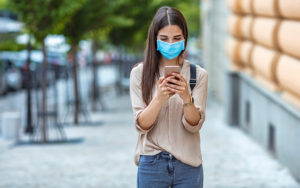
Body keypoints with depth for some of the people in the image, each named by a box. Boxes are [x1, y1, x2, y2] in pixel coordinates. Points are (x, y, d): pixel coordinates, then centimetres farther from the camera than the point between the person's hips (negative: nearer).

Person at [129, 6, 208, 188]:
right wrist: (159, 99, -23)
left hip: (188, 166, 0)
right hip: (151, 164, 0)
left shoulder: (198, 74, 0)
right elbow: (142, 125, -6)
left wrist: (186, 97, -24)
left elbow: (194, 125, -6)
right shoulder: (140, 73, -1)